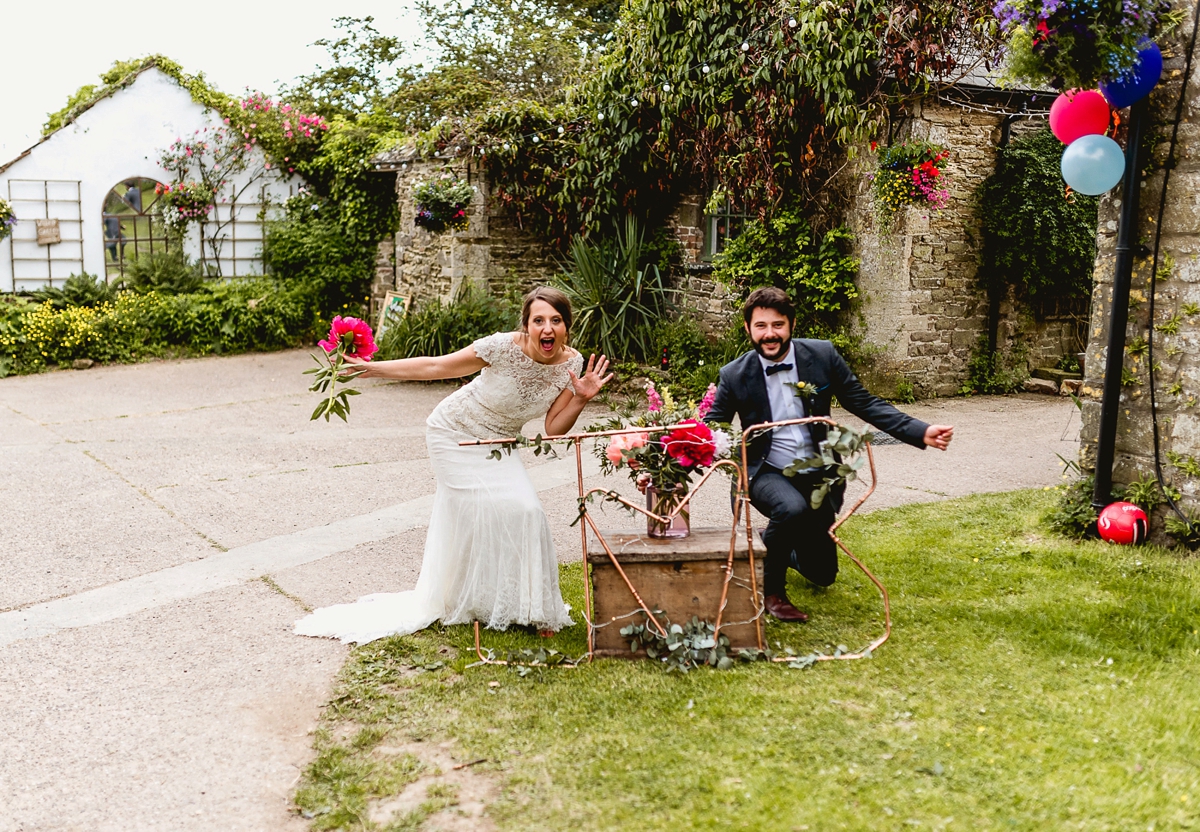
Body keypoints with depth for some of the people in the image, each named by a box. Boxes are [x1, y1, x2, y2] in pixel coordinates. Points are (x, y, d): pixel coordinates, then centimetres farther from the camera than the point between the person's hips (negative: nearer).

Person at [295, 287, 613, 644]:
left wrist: (581, 399, -25)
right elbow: (436, 367, -20)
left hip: (497, 445, 5)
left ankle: (526, 607, 14)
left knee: (524, 511, -4)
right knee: (479, 512, -13)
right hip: (455, 435, -5)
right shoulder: (504, 347, -29)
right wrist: (370, 368, -20)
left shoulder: (571, 364, -15)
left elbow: (554, 429, -8)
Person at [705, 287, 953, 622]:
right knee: (792, 509, -38)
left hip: (817, 475, 3)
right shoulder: (734, 375, -9)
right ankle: (770, 590, -12)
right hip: (766, 473, -3)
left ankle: (781, 549, 44)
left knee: (822, 574, 9)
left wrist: (920, 431, -11)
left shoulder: (822, 355, -6)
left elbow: (864, 403, -1)